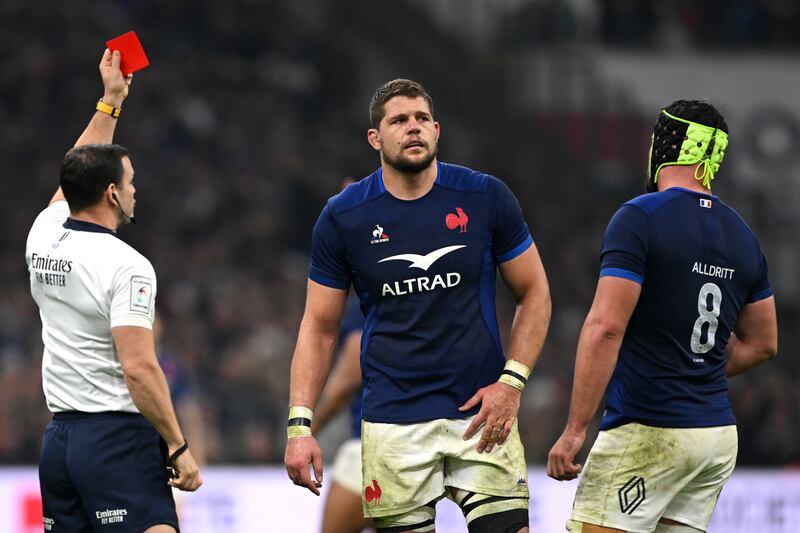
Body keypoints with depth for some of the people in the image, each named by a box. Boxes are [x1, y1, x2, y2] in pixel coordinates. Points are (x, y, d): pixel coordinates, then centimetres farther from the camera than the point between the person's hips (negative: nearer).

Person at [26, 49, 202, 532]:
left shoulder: (44, 238, 9)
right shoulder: (127, 266, -12)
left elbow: (81, 174, 30)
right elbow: (139, 366, -18)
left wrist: (111, 101, 35)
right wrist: (179, 448, -13)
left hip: (59, 438, 8)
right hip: (118, 438, -8)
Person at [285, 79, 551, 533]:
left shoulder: (485, 197, 0)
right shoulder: (343, 218, 1)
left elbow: (534, 293, 8)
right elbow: (320, 328, 6)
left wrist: (512, 381, -5)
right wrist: (300, 424, -3)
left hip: (481, 415, 0)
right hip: (393, 423, 0)